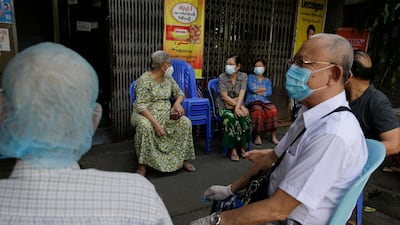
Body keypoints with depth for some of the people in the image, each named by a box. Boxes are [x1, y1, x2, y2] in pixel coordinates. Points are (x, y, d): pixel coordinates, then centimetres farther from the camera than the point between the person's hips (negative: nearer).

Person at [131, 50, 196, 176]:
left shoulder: (168, 78, 7)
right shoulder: (144, 80, -14)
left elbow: (179, 93, 14)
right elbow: (141, 106, -22)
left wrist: (178, 103, -11)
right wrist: (155, 123, -33)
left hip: (166, 114, 5)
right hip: (146, 114, -5)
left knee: (186, 122, -18)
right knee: (145, 126, -38)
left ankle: (183, 159, -7)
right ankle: (142, 165, -23)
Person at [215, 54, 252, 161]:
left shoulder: (243, 76, 0)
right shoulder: (222, 77, -7)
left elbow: (242, 93, -12)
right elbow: (224, 96, -13)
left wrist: (238, 107, -28)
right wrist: (241, 107, -18)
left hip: (238, 105, 2)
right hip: (224, 106, -2)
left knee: (245, 118, -29)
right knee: (231, 118, -33)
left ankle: (241, 147, -10)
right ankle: (233, 149, -19)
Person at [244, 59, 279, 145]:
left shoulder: (267, 80, 22)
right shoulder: (251, 77, 16)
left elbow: (269, 93, 4)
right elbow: (252, 88, -4)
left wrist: (258, 91, -2)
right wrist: (264, 89, 5)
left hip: (264, 101, 3)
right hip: (252, 101, -3)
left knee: (273, 110, -31)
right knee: (258, 110, -37)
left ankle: (273, 136, -24)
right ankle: (257, 136, -25)